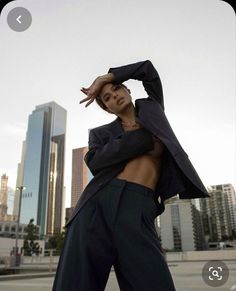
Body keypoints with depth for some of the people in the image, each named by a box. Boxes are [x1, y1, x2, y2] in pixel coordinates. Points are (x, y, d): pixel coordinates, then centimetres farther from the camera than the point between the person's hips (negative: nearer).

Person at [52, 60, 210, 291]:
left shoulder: (152, 109, 24)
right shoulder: (101, 132, 19)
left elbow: (147, 69, 23)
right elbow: (95, 162, -2)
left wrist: (104, 78, 23)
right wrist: (144, 138, 1)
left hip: (137, 211, 0)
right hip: (97, 206, 1)